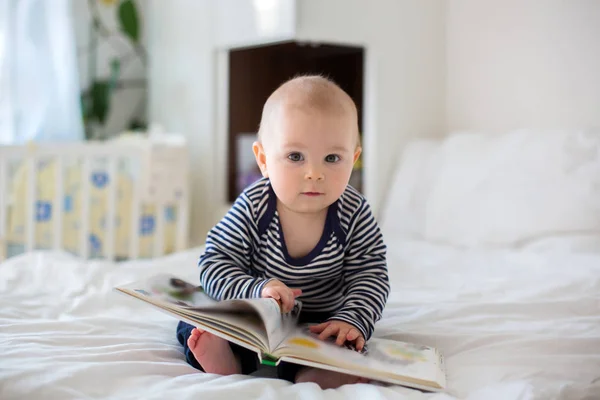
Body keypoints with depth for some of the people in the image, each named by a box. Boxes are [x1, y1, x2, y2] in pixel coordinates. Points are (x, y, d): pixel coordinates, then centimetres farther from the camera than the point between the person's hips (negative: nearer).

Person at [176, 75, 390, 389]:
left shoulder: (355, 214, -17)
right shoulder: (252, 208, -19)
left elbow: (370, 276, -14)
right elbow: (215, 262, -18)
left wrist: (352, 319, -32)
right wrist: (256, 290, -36)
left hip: (322, 325, 0)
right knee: (193, 322, -18)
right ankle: (227, 362, -42)